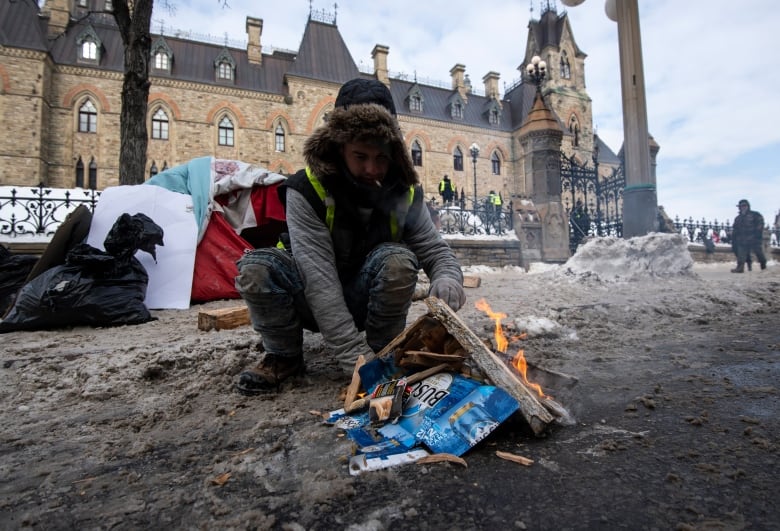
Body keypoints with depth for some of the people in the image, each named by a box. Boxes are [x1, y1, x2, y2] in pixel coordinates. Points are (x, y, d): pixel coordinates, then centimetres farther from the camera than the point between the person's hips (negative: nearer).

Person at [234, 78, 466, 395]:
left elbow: (436, 250, -6)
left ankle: (383, 352, -6)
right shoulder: (307, 190, -22)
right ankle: (285, 356, -3)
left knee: (398, 260, -31)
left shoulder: (404, 193, -10)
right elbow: (318, 278, -30)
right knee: (256, 268, -29)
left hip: (369, 299, 2)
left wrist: (448, 278, -32)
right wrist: (356, 357, -37)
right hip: (317, 303, -1)